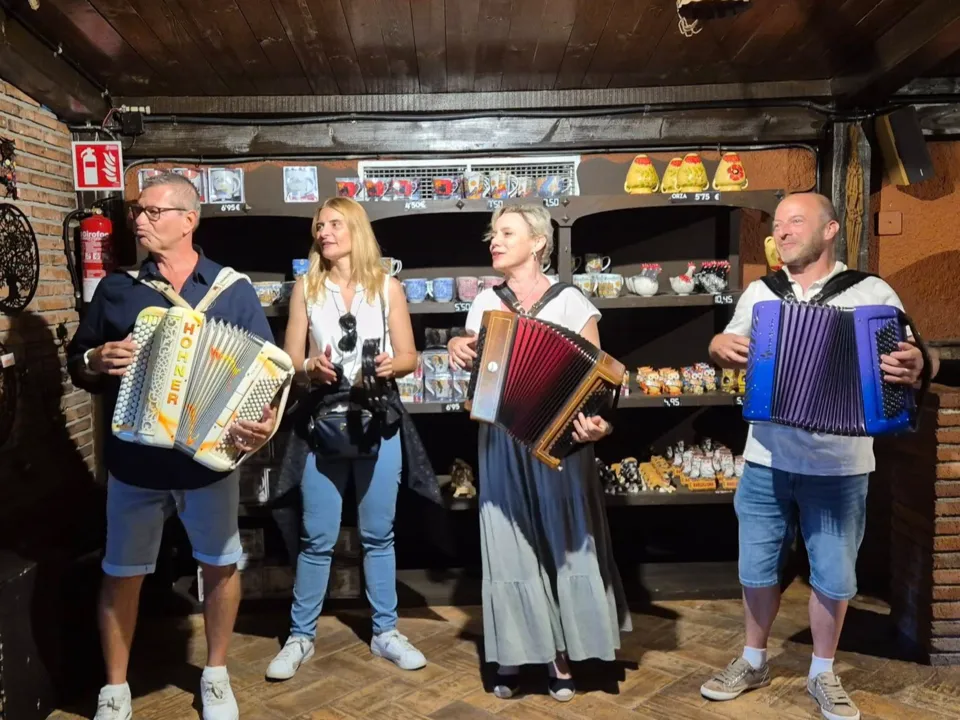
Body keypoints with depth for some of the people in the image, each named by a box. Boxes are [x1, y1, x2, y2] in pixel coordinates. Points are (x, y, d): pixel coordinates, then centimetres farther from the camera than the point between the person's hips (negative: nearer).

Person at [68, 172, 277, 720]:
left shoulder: (234, 291, -2)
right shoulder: (116, 289, 3)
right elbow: (77, 368, 9)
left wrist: (268, 418, -23)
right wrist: (98, 360, -14)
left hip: (211, 457, -1)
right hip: (134, 460, 1)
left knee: (222, 565, 11)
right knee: (122, 574, 11)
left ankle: (216, 675, 33)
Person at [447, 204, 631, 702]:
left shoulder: (570, 302, -4)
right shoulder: (485, 303, 7)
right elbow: (473, 365, 16)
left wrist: (598, 423, -25)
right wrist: (457, 348, -6)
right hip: (501, 442, 3)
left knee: (563, 543, 5)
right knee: (509, 547, 7)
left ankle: (559, 652, 19)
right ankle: (513, 653, 19)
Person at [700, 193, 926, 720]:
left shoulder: (872, 293, -4)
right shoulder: (759, 293, 6)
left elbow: (912, 359, -5)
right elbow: (728, 350, 11)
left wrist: (916, 366, -29)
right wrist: (720, 346, -12)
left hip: (839, 466, -2)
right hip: (766, 460, 2)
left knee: (834, 575, 11)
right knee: (757, 567, 12)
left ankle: (822, 674, 32)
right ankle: (754, 662, 33)